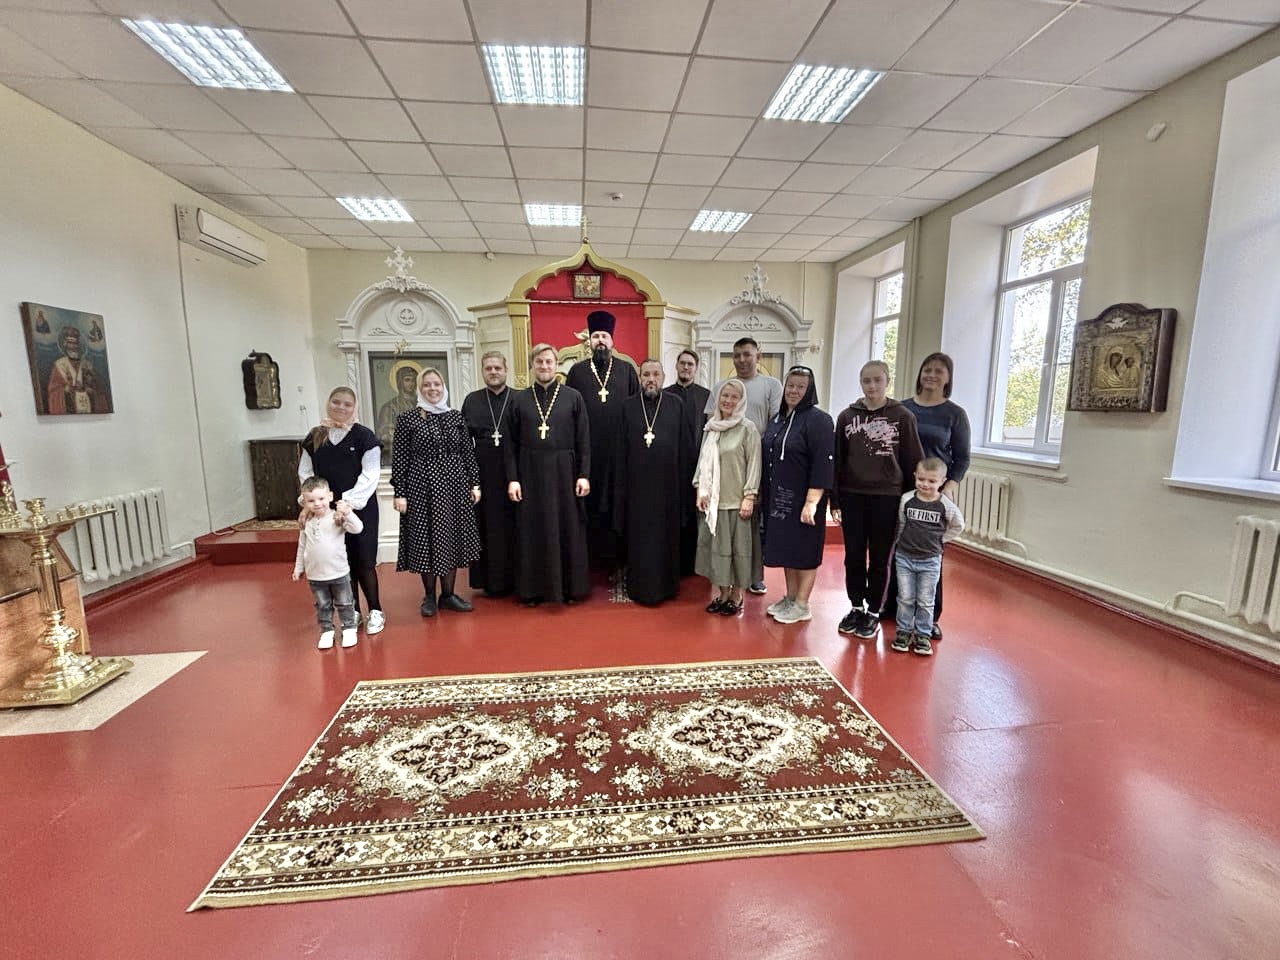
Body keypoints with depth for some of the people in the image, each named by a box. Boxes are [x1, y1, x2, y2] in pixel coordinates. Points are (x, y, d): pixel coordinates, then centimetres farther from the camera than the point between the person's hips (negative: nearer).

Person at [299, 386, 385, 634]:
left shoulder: (364, 436, -6)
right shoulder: (315, 437, 5)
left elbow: (369, 476, -11)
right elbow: (305, 473, 9)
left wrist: (349, 501, -19)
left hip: (361, 509, -3)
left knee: (363, 562, 1)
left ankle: (375, 611, 16)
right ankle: (352, 613, 24)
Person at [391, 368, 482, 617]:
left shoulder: (456, 417, 6)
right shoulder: (407, 419, -1)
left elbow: (468, 452, 8)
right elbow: (399, 458, -3)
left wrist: (475, 483, 4)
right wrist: (399, 493, -7)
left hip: (454, 485, 3)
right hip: (422, 487, -3)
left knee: (453, 538, 7)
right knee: (426, 540, 4)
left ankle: (448, 594, 21)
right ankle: (429, 596, 20)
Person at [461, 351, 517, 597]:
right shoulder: (472, 401, 9)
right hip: (483, 474, 1)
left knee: (514, 525, 4)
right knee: (487, 526, 5)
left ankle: (515, 577, 17)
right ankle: (491, 579, 17)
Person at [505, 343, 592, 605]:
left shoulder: (573, 397, 2)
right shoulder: (519, 399, 5)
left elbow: (583, 440, 0)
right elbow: (512, 443, 4)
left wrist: (584, 474, -6)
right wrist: (512, 478, -3)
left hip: (564, 471, -1)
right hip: (530, 473, 1)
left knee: (568, 529, 6)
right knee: (532, 531, 7)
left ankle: (571, 586, 20)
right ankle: (533, 588, 20)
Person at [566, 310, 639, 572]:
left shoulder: (627, 370, 8)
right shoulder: (577, 371, 8)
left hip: (620, 447, 0)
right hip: (587, 448, 0)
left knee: (618, 499, 5)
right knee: (591, 500, 5)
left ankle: (617, 550, 16)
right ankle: (592, 551, 17)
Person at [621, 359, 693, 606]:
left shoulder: (676, 404, 3)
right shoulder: (628, 407, 4)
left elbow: (686, 445, 3)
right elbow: (621, 448, 5)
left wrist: (684, 480, -1)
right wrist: (622, 483, 2)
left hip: (668, 482, 0)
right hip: (637, 482, 0)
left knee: (666, 534, 9)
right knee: (639, 536, 6)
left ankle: (666, 584, 24)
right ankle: (641, 586, 19)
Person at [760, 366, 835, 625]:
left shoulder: (818, 420, -12)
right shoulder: (777, 419, 11)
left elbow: (823, 464, -18)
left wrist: (812, 502, -23)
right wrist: (762, 492, 15)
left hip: (803, 500, -7)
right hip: (777, 499, 7)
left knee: (804, 551, 4)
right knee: (785, 548, 15)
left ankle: (802, 606, 16)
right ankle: (790, 598, 28)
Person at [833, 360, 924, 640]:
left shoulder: (903, 416, -3)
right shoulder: (847, 416, 4)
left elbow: (913, 460, 0)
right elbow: (838, 460, 6)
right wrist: (836, 500, 4)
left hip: (886, 498, -2)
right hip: (852, 496, 2)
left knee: (879, 558, 8)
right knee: (853, 556, 9)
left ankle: (873, 613, 22)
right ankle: (856, 607, 26)